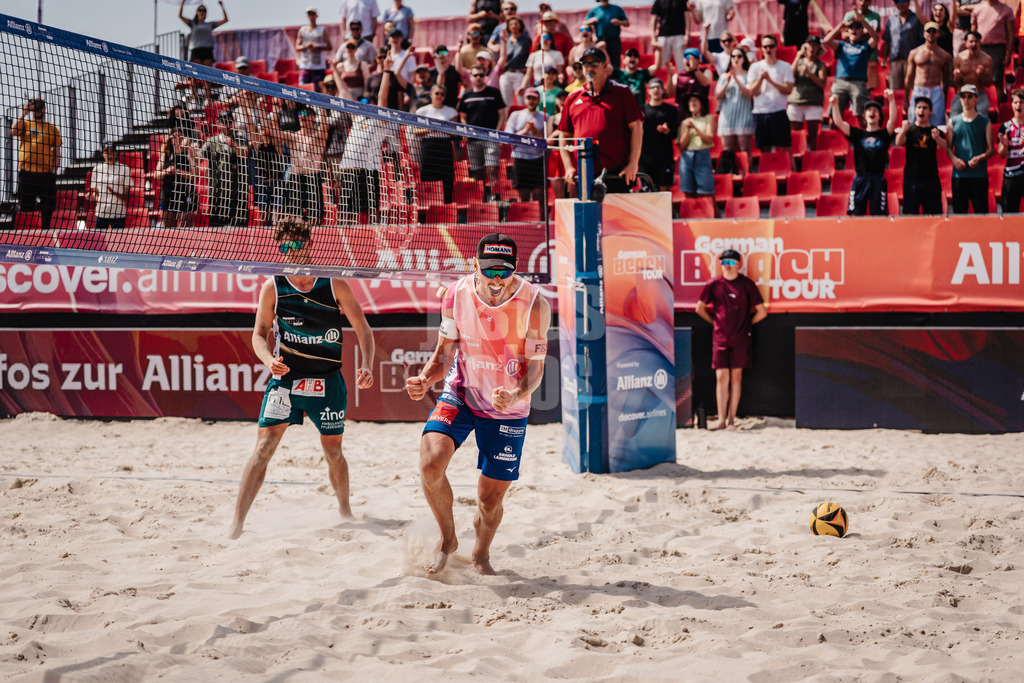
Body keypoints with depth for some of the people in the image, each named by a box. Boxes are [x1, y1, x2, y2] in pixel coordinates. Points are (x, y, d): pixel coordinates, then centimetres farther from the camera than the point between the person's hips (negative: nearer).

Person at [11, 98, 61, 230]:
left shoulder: (52, 128, 13)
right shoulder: (25, 124, 12)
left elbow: (57, 150, 11)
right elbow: (14, 132, -9)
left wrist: (54, 168, -2)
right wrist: (23, 113, -9)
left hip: (46, 173, 0)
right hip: (27, 172, 0)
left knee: (47, 208, -3)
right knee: (25, 207, -2)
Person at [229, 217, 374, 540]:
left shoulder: (335, 285, -4)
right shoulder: (272, 287, -4)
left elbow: (363, 329, 0)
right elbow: (260, 334, 4)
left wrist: (365, 366, -15)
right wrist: (269, 359, -18)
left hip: (328, 380, 1)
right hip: (285, 378, -1)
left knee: (333, 450, 11)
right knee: (264, 445, -13)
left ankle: (345, 511, 36)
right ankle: (236, 524, -15)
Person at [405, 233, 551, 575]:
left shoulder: (534, 305, -20)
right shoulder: (457, 295, -14)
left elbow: (536, 369, -14)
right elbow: (444, 353, -2)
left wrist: (515, 396, -35)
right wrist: (425, 379, -23)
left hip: (507, 409, -1)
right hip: (460, 395, 1)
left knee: (490, 499, 5)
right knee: (431, 463, -25)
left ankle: (481, 554, 40)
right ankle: (447, 538, 3)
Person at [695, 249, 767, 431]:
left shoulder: (747, 284, -2)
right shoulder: (713, 284, 2)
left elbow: (761, 312, 3)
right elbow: (700, 308, 15)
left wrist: (746, 324, 7)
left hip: (740, 338, -1)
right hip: (720, 337, 1)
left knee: (736, 377, 2)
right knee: (721, 378, -3)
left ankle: (731, 419, 6)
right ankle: (722, 420, -1)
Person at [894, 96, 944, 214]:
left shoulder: (935, 131, 8)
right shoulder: (909, 130, 7)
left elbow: (944, 146, -11)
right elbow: (898, 143, -12)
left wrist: (937, 138, -35)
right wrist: (903, 131, -35)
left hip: (931, 179, 0)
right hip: (911, 178, 0)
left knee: (933, 215, -2)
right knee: (910, 214, -5)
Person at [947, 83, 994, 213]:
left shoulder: (985, 122, 7)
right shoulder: (953, 122, 11)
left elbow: (991, 149, 4)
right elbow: (948, 148, 12)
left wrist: (979, 158, -16)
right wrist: (954, 159, -9)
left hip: (979, 174, -2)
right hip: (959, 174, 2)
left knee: (981, 212, -5)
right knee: (958, 212, 2)